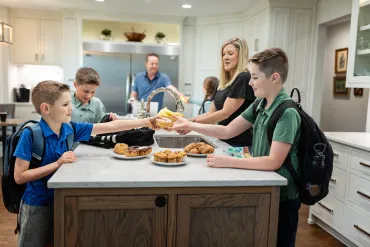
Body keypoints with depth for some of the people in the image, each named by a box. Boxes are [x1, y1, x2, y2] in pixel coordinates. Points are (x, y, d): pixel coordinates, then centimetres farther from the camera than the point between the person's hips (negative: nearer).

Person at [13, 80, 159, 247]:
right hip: (36, 205, -5)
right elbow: (19, 177, -19)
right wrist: (57, 164, -26)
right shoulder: (30, 134, -20)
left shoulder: (71, 129, -6)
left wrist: (146, 122, -8)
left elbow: (110, 126, -5)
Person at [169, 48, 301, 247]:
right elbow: (228, 131, 3)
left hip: (282, 198, -7)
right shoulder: (260, 105, 1)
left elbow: (273, 162, -28)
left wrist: (228, 162, -27)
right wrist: (190, 125, -5)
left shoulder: (287, 113, -24)